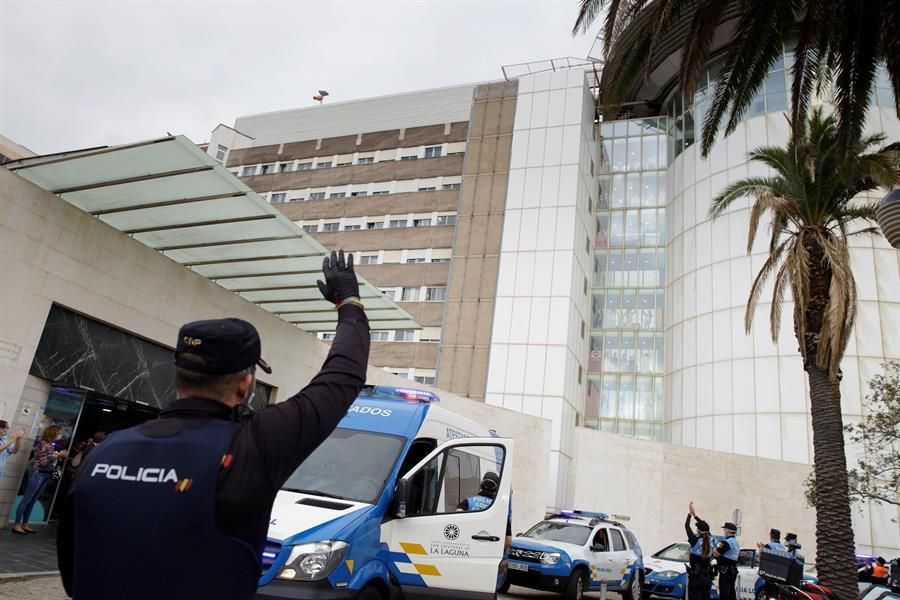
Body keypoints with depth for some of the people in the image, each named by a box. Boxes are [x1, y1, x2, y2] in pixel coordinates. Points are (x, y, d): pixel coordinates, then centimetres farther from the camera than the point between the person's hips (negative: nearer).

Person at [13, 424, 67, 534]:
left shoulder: (50, 444, 12)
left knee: (32, 500, 11)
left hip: (45, 474, 8)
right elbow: (43, 461, -15)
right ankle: (17, 525, -1)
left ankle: (24, 524, 16)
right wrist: (57, 455, -13)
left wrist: (59, 455, 6)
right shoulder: (43, 443, -11)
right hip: (38, 473, -8)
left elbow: (49, 460, 11)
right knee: (27, 499, -4)